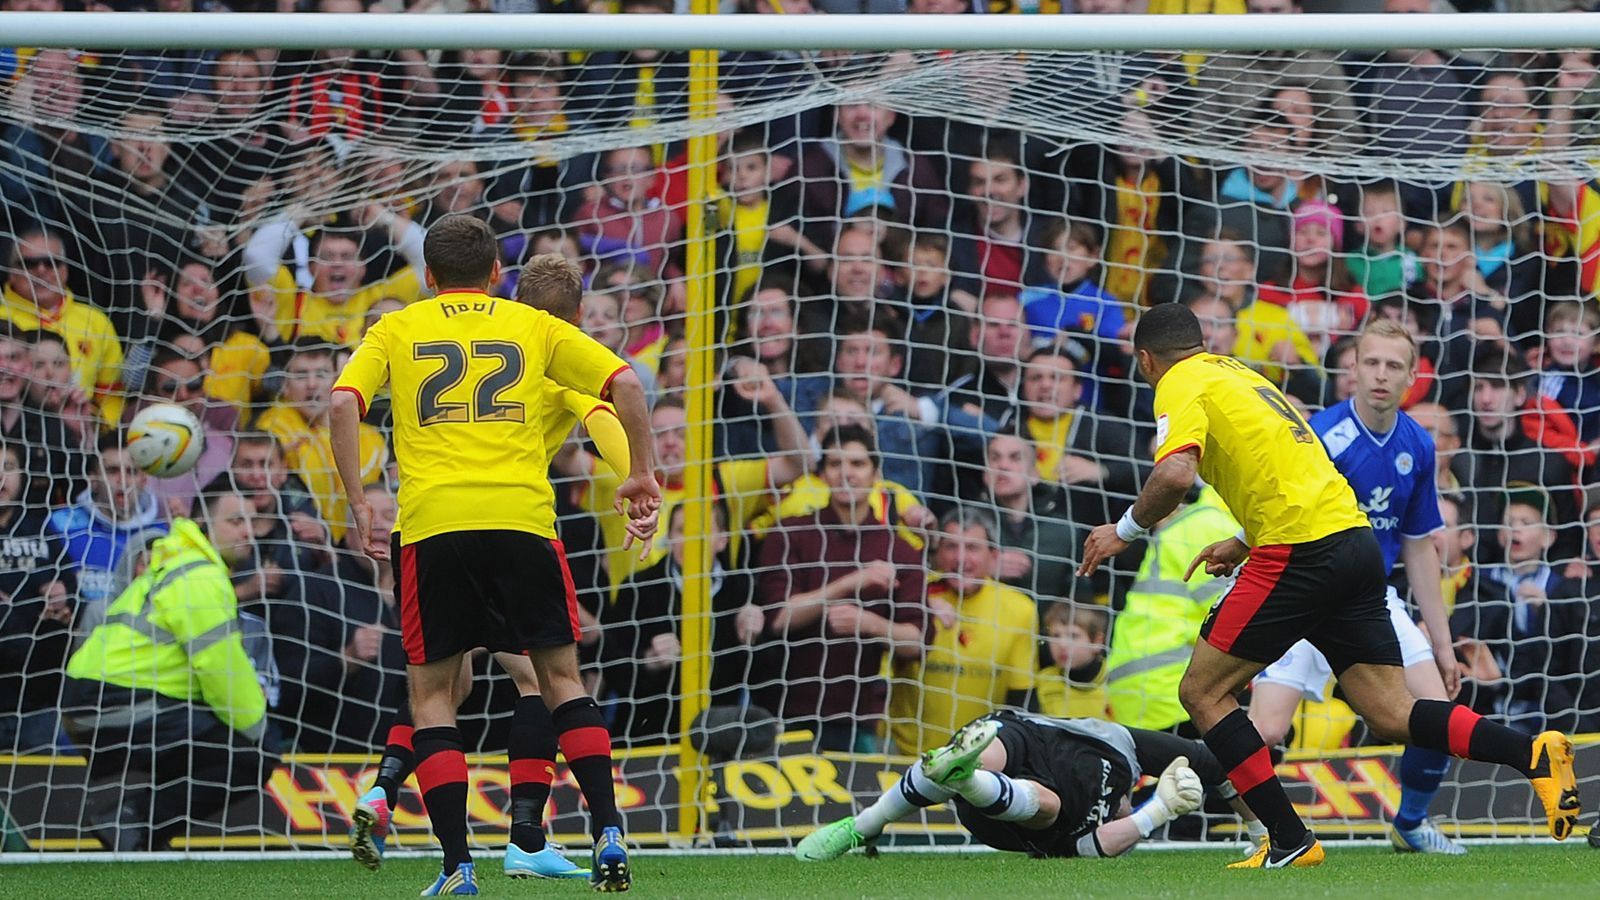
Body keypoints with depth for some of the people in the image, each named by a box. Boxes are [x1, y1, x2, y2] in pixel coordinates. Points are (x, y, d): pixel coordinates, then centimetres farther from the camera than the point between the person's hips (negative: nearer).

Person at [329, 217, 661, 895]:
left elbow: (342, 403, -1)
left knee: (432, 689, 7)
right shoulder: (532, 326, 16)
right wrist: (640, 475, 16)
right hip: (523, 516, 1)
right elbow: (626, 384, 7)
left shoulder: (397, 329, 15)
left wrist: (357, 505, 2)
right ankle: (608, 835, 1)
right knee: (560, 676, 13)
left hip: (432, 524, -1)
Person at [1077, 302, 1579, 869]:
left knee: (1203, 691, 4)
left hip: (1301, 552, -8)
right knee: (1390, 714, 4)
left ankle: (1290, 842, -3)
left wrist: (1127, 530, -3)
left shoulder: (1180, 387, 0)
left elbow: (1175, 475, -19)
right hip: (1355, 539, 8)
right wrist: (1245, 543, 33)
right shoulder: (1239, 375, 26)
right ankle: (1535, 755, -15)